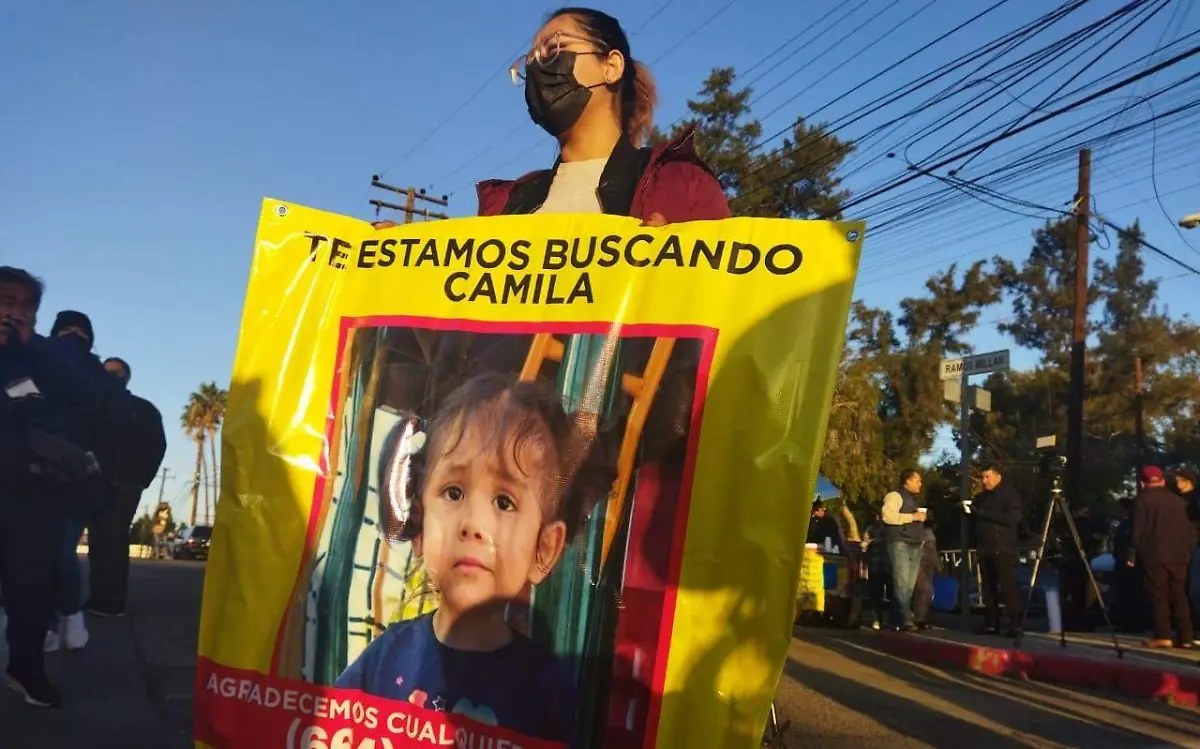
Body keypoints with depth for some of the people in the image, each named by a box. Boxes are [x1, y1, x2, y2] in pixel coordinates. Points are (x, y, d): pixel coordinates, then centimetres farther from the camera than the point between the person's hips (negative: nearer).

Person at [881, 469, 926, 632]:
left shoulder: (912, 499, 26)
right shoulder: (895, 496, -3)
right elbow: (887, 516, -19)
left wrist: (920, 519, 18)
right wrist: (912, 516, -16)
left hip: (914, 545, 9)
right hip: (899, 544, -9)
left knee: (910, 585, 5)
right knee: (901, 583, -15)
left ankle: (897, 619, 9)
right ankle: (905, 620, -21)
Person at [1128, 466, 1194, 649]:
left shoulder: (1143, 500, -3)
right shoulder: (1179, 500, 12)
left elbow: (1138, 530, -9)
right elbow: (1190, 530, 13)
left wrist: (1133, 553, -4)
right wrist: (1188, 552, 19)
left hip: (1154, 555, -5)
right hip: (1178, 556, 5)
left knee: (1158, 596, -3)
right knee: (1179, 596, 10)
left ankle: (1163, 636, -8)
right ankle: (1186, 637, 8)